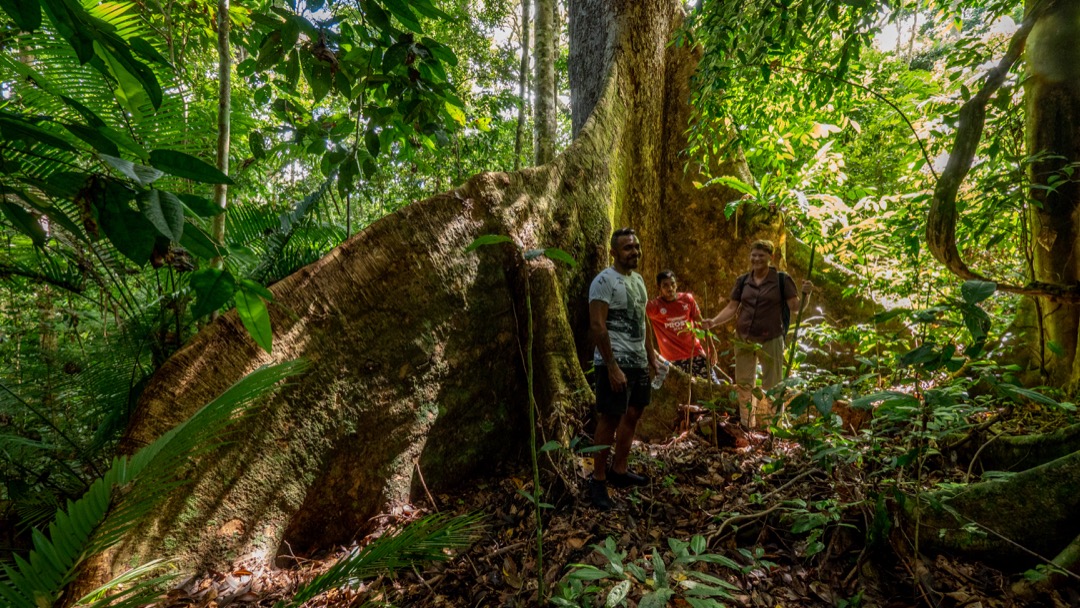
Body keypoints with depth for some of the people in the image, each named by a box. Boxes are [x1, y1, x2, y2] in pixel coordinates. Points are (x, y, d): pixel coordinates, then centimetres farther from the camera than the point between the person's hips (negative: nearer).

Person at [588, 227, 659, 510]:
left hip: (638, 361, 9)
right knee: (610, 419, -2)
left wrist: (650, 353, 17)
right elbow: (597, 326, -20)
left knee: (632, 414, 14)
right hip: (615, 362, -8)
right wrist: (612, 366, -23)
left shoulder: (638, 279, 12)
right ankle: (598, 479, 12)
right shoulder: (604, 281, -14)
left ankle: (619, 470, 27)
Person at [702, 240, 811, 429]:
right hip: (744, 339, 3)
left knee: (772, 387, 6)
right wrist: (714, 321, -9)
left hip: (771, 340, -3)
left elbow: (795, 307, -6)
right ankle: (748, 426, 24)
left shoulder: (782, 279, -3)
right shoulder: (742, 281, 5)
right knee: (743, 383, 10)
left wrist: (805, 293, -24)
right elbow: (732, 308, 5)